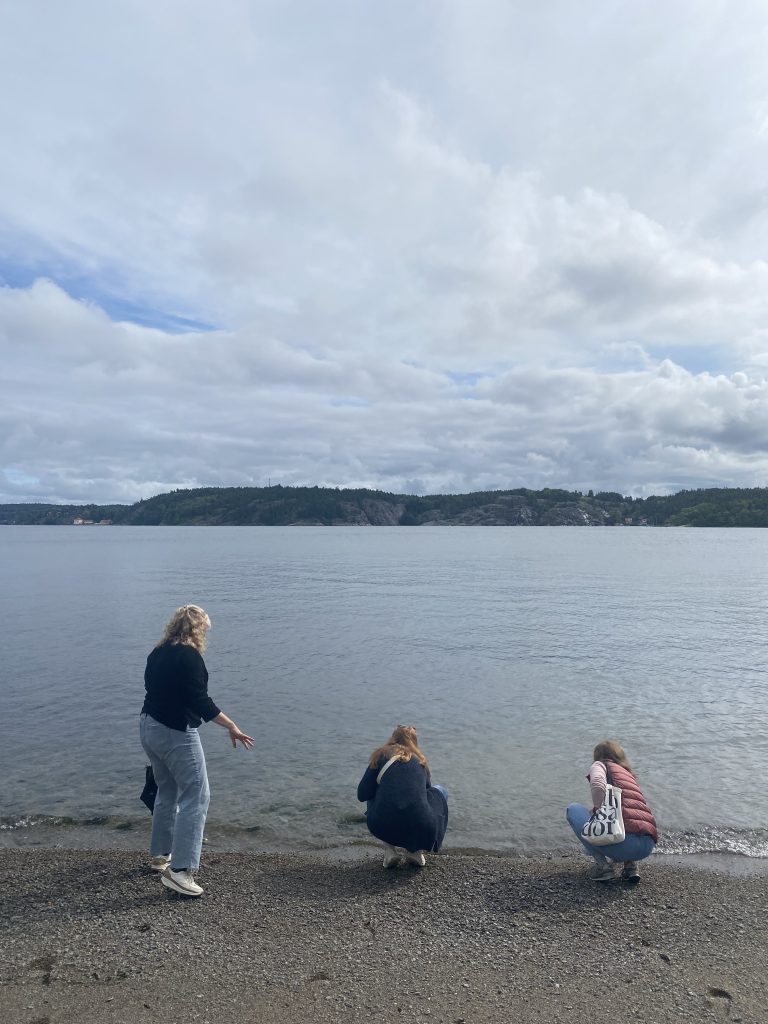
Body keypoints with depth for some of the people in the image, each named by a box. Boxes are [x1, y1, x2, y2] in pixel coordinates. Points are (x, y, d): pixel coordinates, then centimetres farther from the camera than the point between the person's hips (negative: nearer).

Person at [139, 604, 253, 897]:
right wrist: (232, 727, -16)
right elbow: (201, 701, -21)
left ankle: (159, 855, 35)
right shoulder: (189, 656, -17)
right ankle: (180, 870, -7)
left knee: (167, 793, 23)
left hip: (149, 727, 9)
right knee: (195, 797, -4)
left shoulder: (157, 653, 8)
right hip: (175, 733, -9)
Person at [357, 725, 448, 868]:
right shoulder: (420, 760, 18)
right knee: (440, 791, 28)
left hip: (383, 828, 0)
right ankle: (415, 850, 18)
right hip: (420, 830, 0)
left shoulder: (380, 755, 12)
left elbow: (362, 795, 7)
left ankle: (390, 848, 16)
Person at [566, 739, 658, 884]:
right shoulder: (629, 774, 30)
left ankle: (603, 865, 5)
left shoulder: (600, 765, 11)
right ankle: (630, 865, 16)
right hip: (648, 846, 7)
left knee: (573, 809, 14)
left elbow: (597, 785, -14)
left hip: (624, 843, -7)